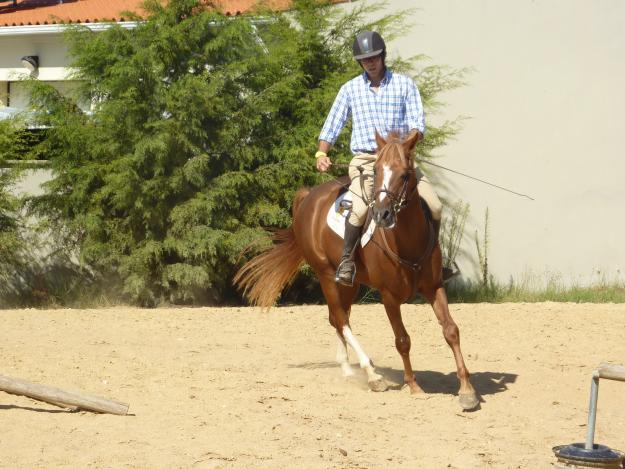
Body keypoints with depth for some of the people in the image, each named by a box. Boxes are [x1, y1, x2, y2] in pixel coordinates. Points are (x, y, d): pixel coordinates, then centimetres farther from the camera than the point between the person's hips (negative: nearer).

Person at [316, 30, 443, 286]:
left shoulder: (404, 84, 7)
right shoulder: (350, 89, 8)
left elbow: (418, 123, -1)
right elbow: (332, 126, 9)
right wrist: (321, 153, -7)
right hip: (364, 160, -1)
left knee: (434, 206, -13)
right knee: (359, 208, -30)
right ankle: (346, 259, -12)